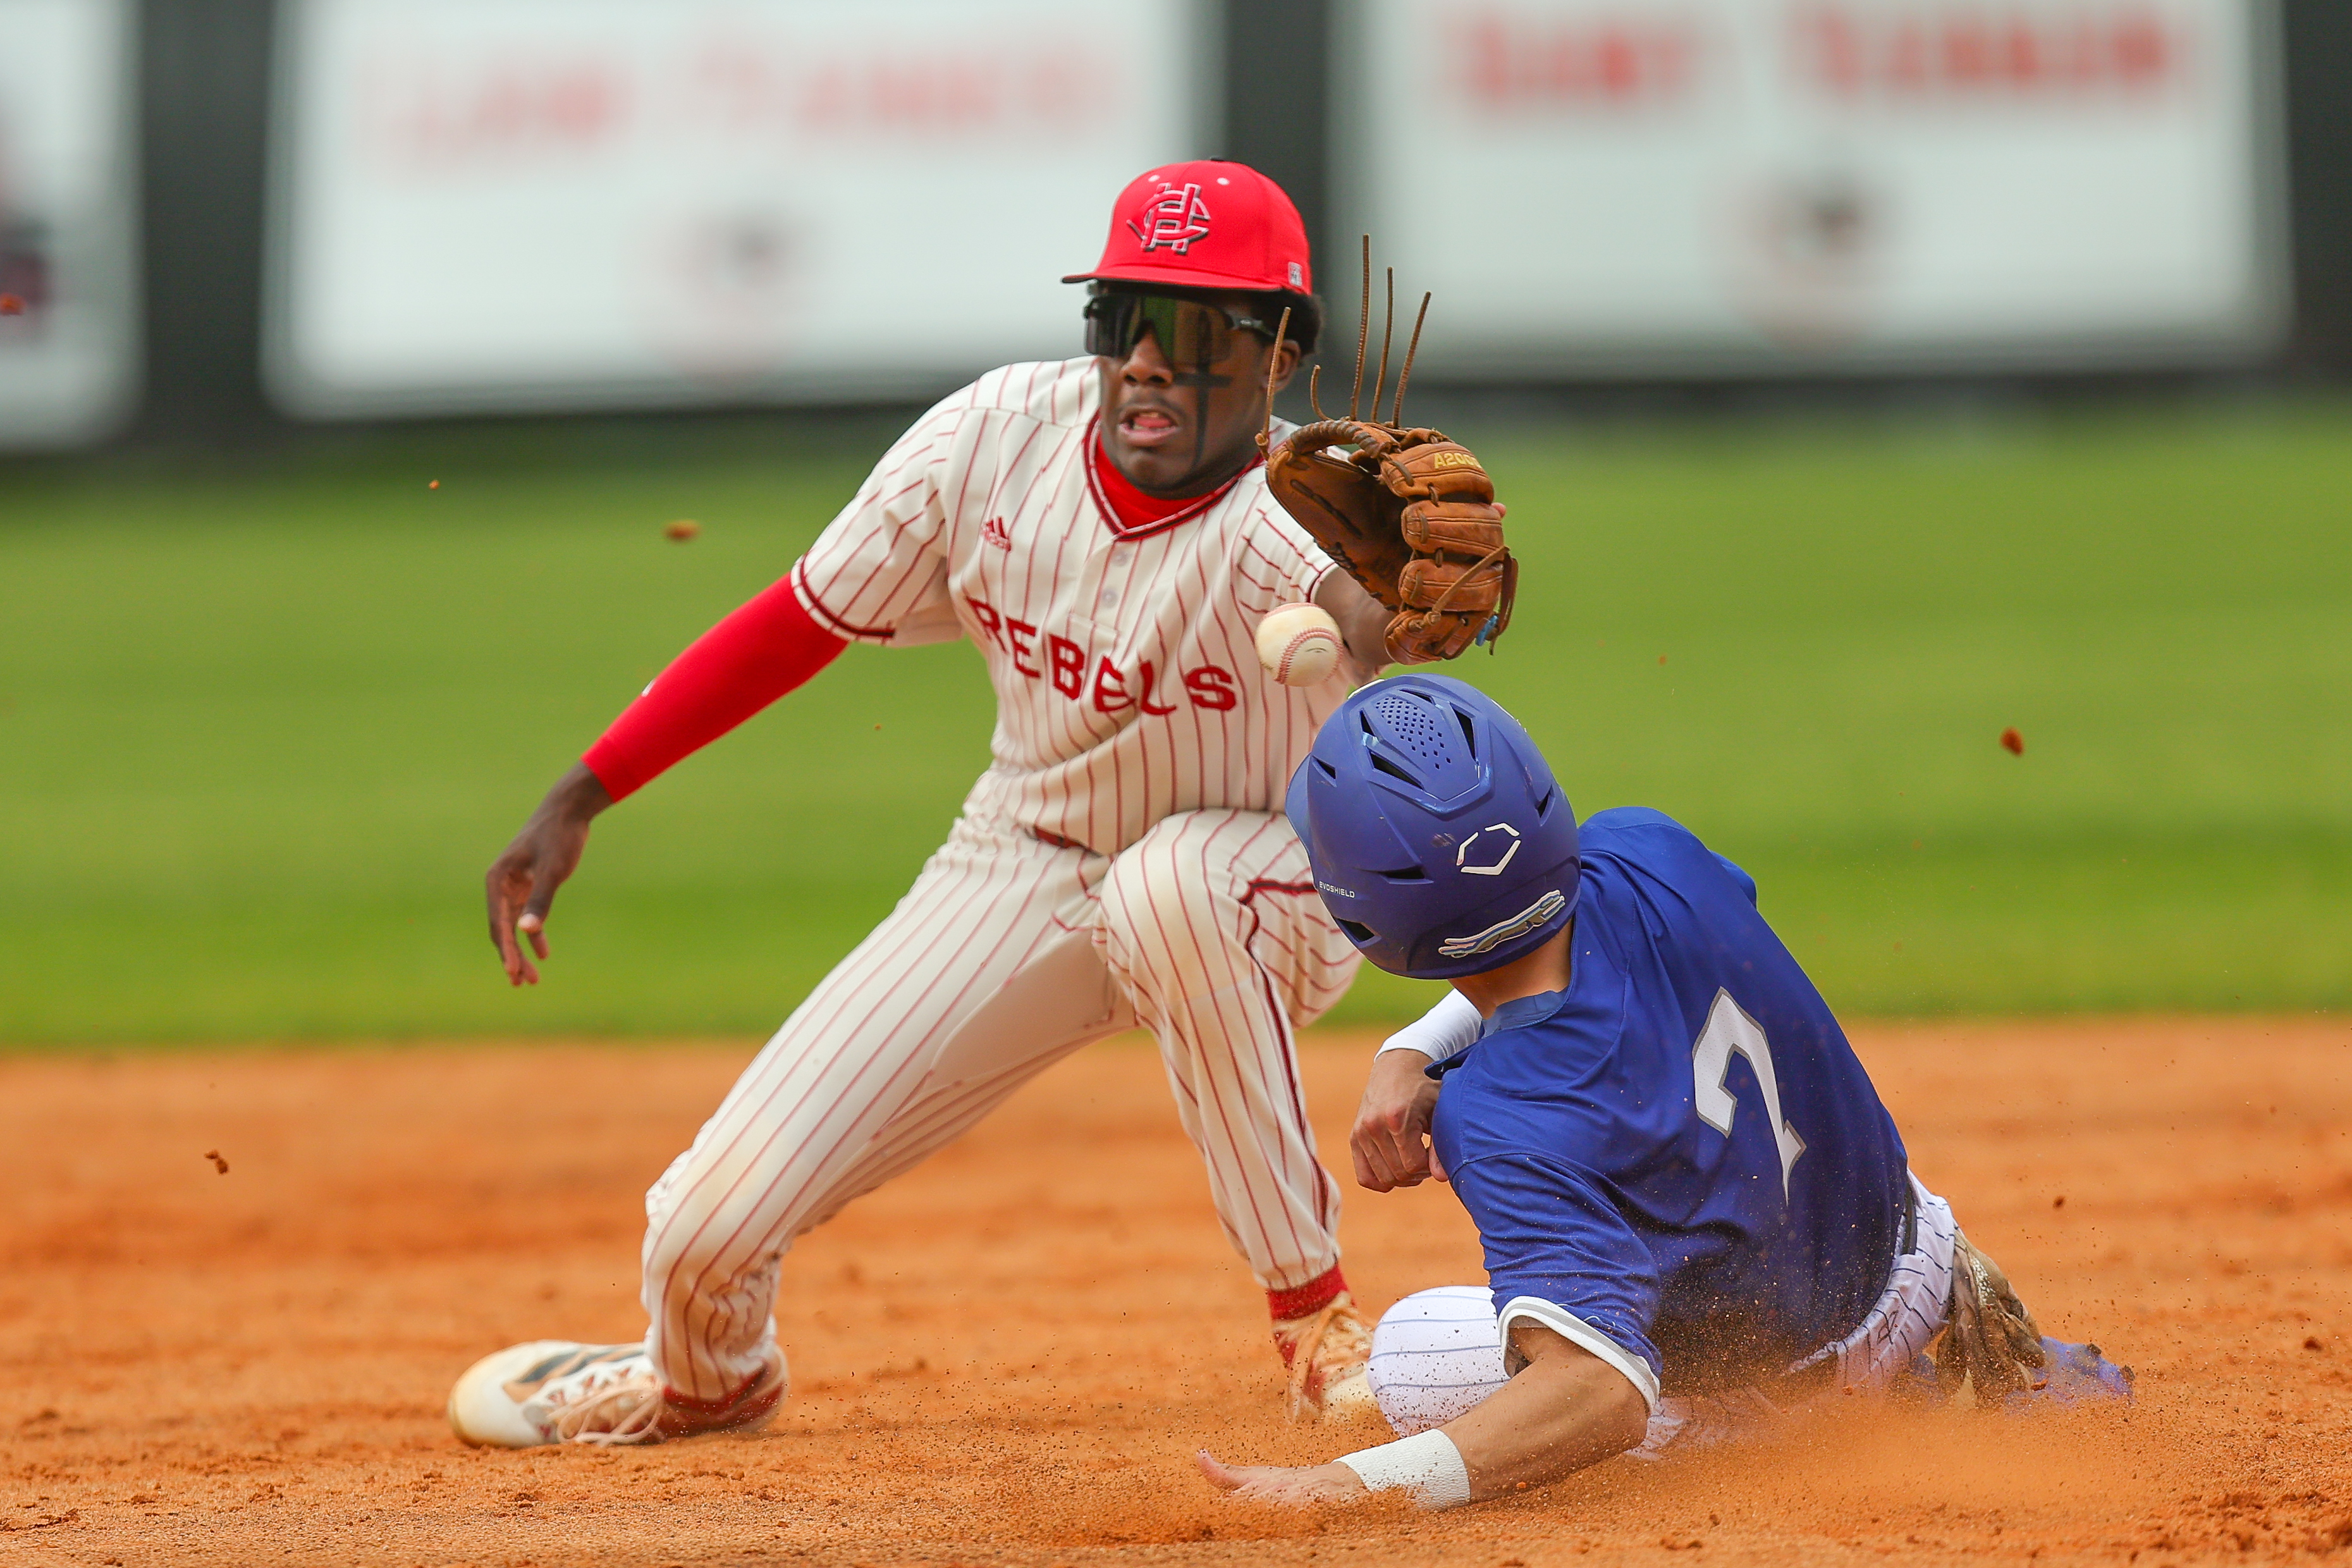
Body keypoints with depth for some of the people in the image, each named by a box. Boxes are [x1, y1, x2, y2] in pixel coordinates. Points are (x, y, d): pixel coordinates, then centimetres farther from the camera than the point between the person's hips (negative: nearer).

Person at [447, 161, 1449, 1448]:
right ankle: (704, 1376, 37)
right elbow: (799, 623, -5)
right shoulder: (995, 439, -19)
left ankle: (1313, 1316, -21)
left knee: (1169, 886, -43)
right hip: (1025, 867, 3)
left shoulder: (1288, 518, -32)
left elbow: (1382, 624, -57)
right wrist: (575, 802, -5)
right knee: (710, 1228, -5)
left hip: (1265, 883, -3)